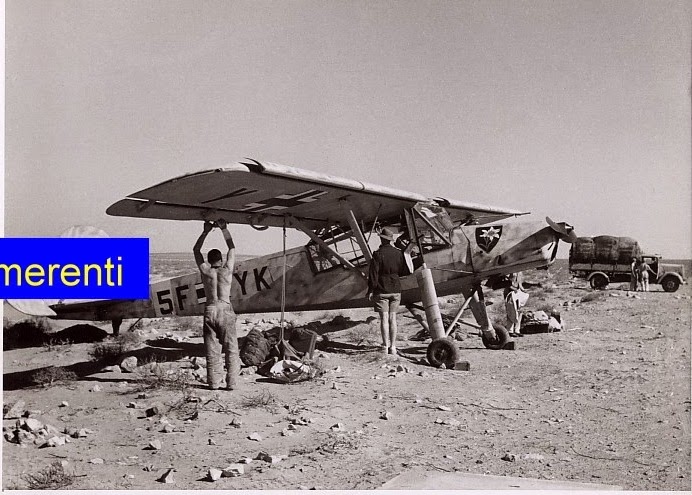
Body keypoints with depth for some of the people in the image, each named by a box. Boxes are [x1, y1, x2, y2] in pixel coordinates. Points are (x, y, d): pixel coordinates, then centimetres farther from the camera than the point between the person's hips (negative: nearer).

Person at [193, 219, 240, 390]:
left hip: (210, 310, 1)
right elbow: (232, 248, 15)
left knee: (212, 350, 6)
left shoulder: (205, 271, 2)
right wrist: (224, 229, 19)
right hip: (226, 311, -1)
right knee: (231, 349, 3)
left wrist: (206, 231, 17)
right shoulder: (227, 270, 1)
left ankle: (214, 382, 6)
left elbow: (196, 250, 16)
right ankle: (231, 382, 0)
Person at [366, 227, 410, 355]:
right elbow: (404, 271, 8)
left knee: (384, 318, -1)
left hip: (381, 290, -4)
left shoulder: (378, 254, -12)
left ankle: (385, 347, -1)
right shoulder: (398, 253, 2)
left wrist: (370, 290, -6)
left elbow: (373, 273, -12)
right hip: (395, 290, 4)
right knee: (393, 318, 9)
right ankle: (393, 347, 10)